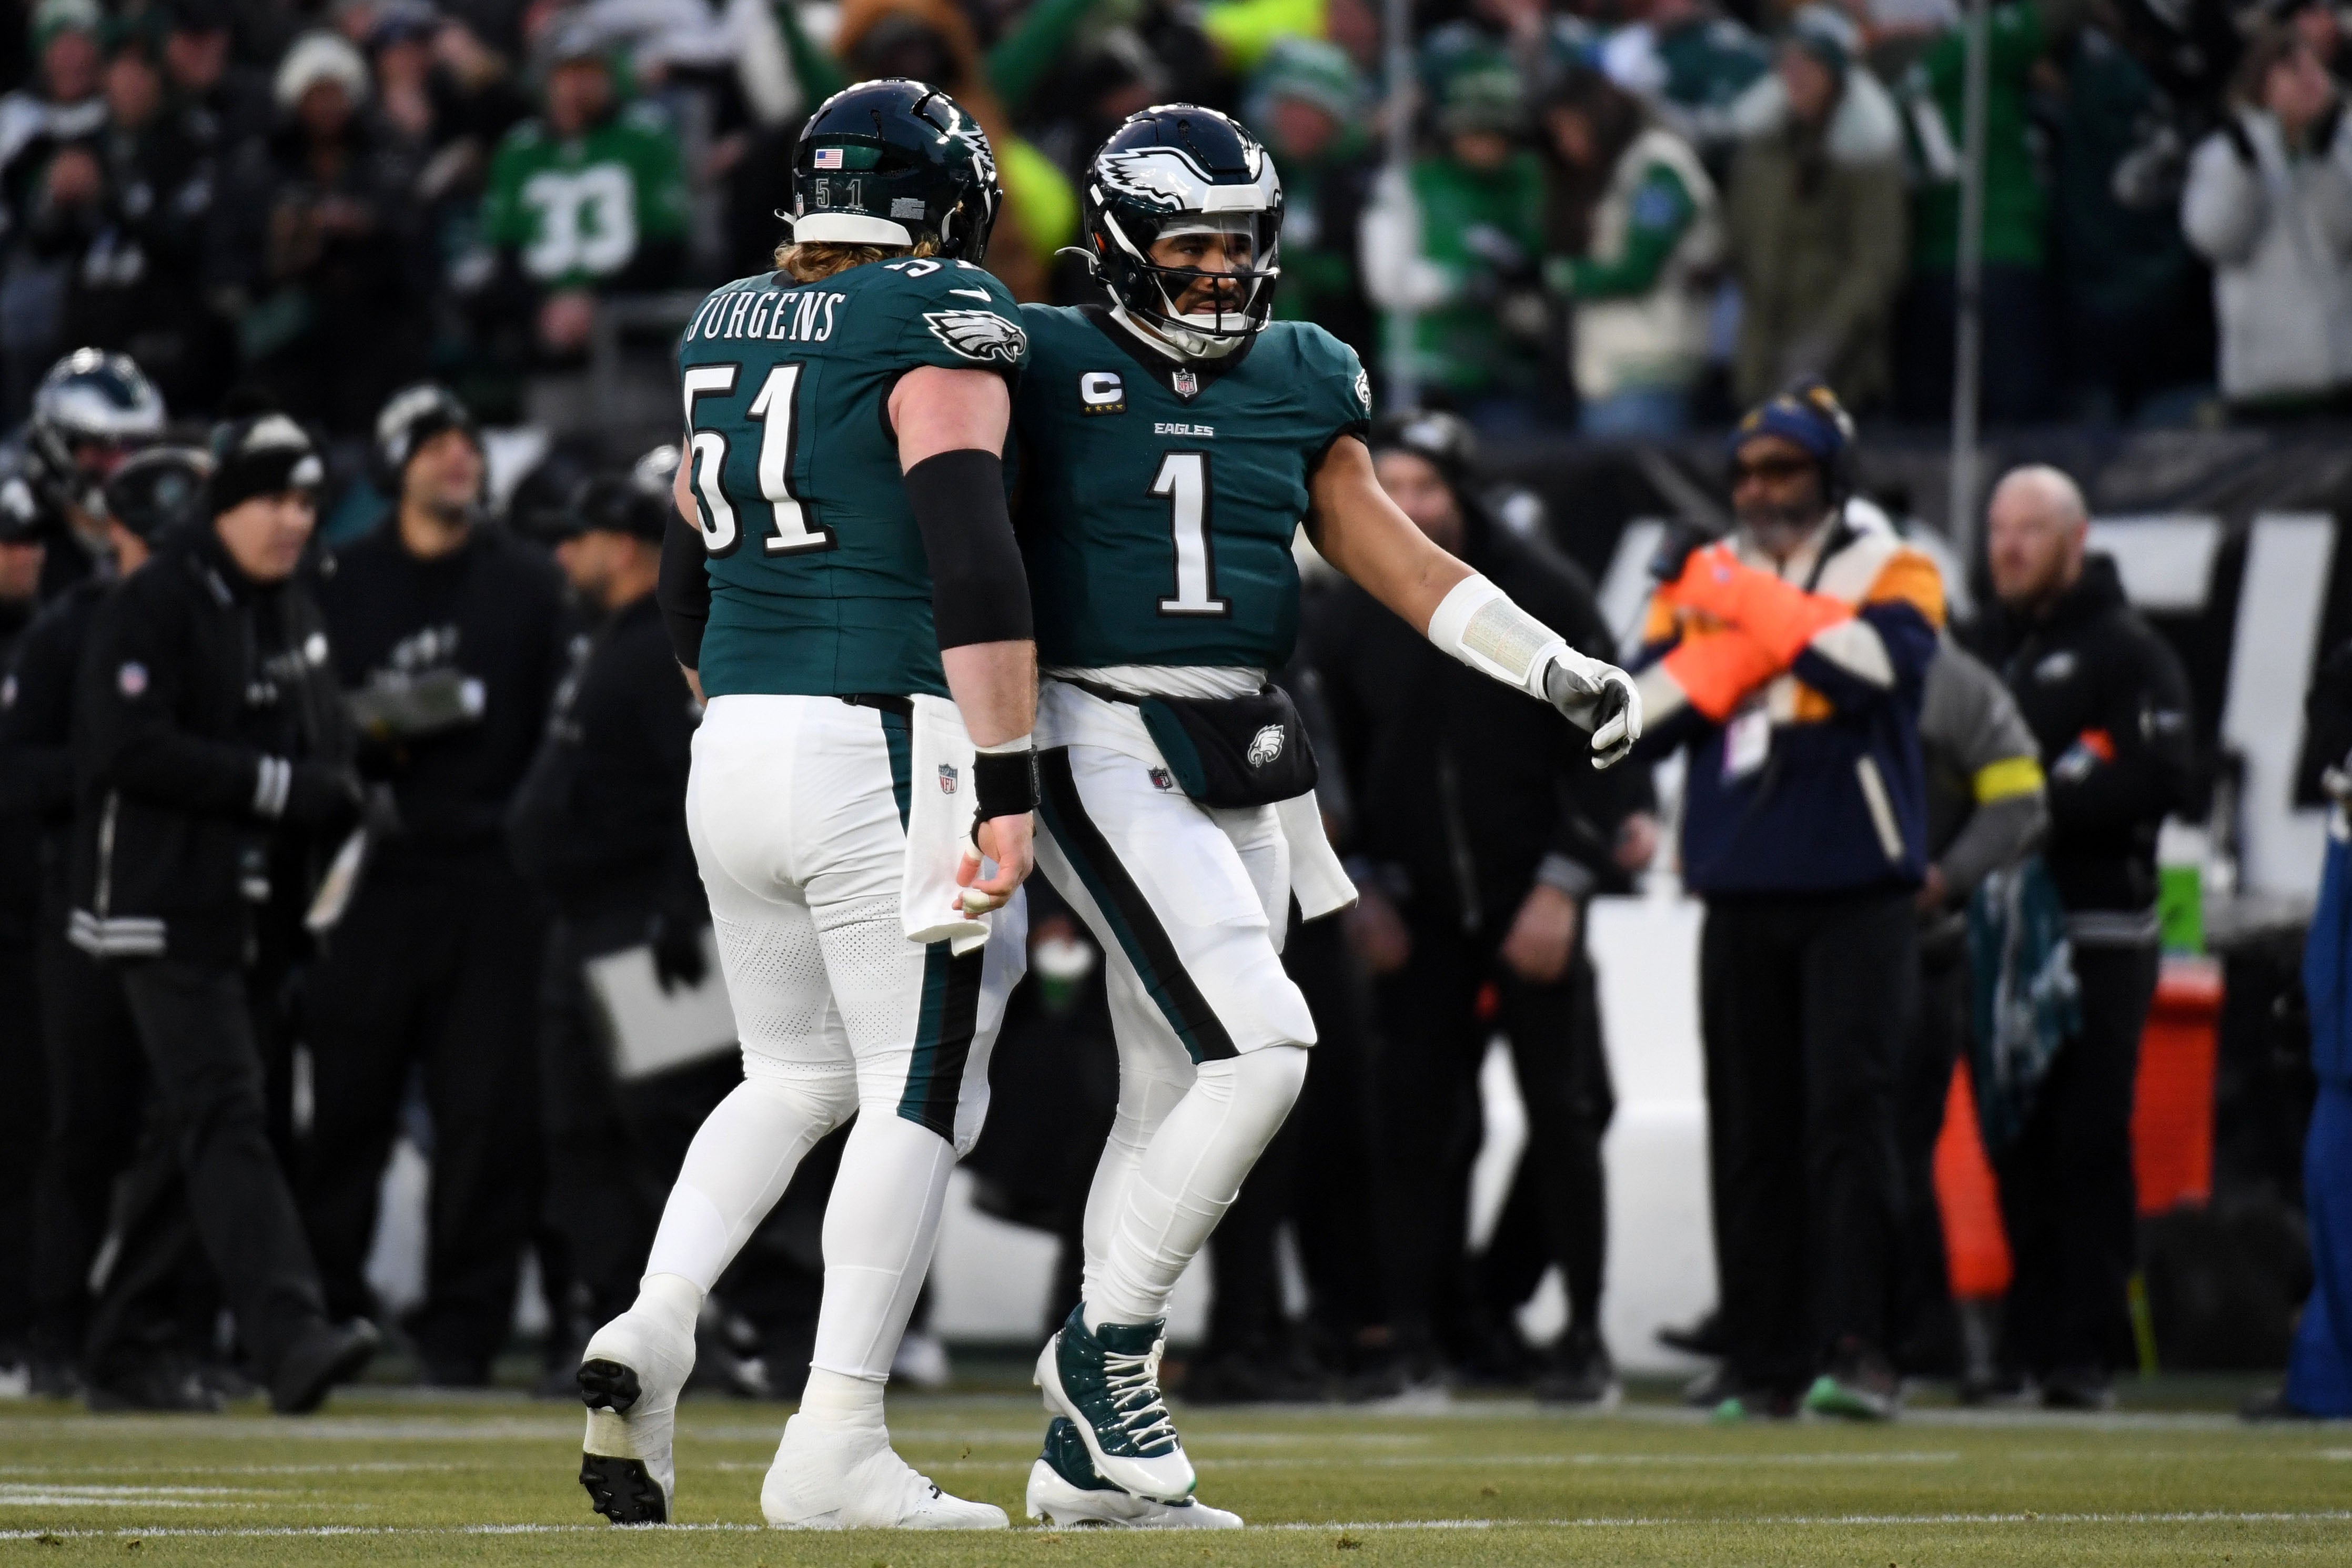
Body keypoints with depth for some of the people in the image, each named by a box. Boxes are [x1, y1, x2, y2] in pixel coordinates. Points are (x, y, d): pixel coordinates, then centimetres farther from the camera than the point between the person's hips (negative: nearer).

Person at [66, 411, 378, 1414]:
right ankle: (289, 1333, -27)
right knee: (223, 1116, -16)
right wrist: (274, 786, -18)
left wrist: (337, 797, -2)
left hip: (259, 911, 8)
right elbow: (133, 748, -17)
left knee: (196, 1127, 11)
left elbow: (328, 756, 23)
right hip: (168, 912, -8)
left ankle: (125, 1345, 20)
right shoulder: (151, 609, -9)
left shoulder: (297, 618, 17)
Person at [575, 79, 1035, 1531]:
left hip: (734, 755, 7)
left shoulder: (728, 326, 14)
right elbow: (971, 560, -18)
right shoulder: (938, 323, -9)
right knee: (920, 1096, 0)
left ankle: (655, 1328, -1)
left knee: (794, 1077, 20)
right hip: (892, 756, -7)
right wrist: (1008, 785, -18)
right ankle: (835, 1450, -4)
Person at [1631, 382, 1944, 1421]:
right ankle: (1764, 1361, 6)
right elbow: (1643, 721, 3)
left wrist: (1751, 605, -12)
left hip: (1858, 897, -4)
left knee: (1849, 1110, -14)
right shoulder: (1702, 580, 14)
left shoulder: (1889, 573, 3)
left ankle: (1855, 1347, -16)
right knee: (1751, 1133, 3)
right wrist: (1723, 637, -11)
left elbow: (1879, 666, -19)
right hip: (1742, 898, 4)